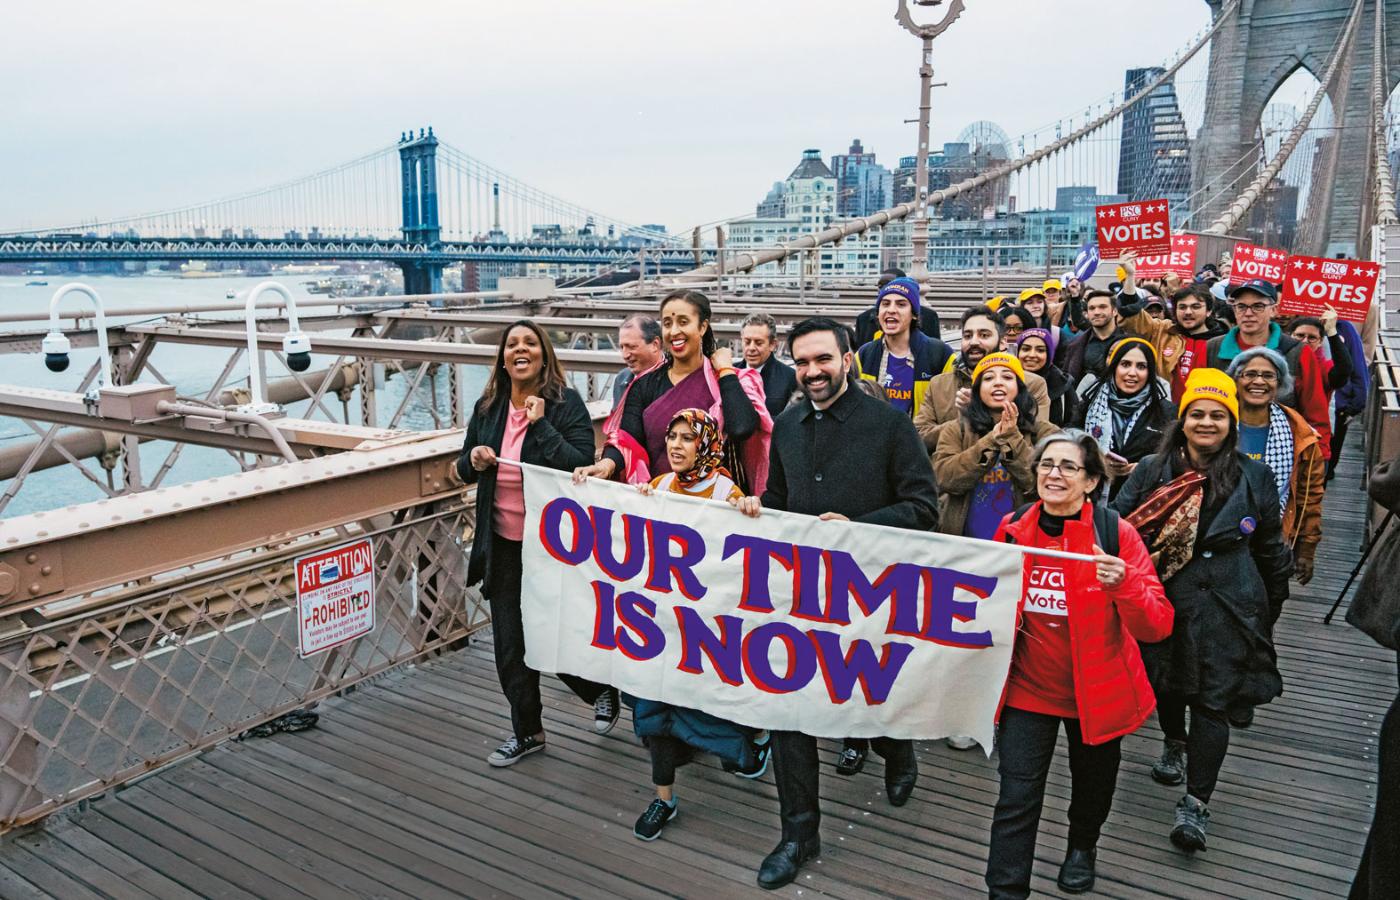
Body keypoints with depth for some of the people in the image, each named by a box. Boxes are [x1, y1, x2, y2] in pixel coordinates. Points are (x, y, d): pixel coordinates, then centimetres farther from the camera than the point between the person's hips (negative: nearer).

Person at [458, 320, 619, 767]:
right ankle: (526, 731, 27)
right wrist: (473, 461, -8)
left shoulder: (566, 403, -10)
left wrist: (541, 424, -23)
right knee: (509, 643, 10)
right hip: (502, 542, 5)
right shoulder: (487, 407, 6)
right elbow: (464, 468, 15)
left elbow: (582, 464, -19)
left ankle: (602, 689, 36)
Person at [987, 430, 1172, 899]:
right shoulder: (1012, 528, -7)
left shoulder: (1117, 534, -16)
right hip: (1028, 687, 1)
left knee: (1092, 783, 24)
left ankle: (1082, 847, 54)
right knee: (1016, 798, -3)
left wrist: (1124, 584, -37)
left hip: (1096, 690, 0)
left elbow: (1157, 626, -19)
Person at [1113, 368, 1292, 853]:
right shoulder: (1152, 471, 1)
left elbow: (1269, 547, 12)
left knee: (1212, 700, -4)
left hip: (1225, 607, -1)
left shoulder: (1255, 477, 3)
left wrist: (1272, 605, 16)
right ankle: (1174, 744, 48)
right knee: (1165, 683, 17)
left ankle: (1196, 803, 3)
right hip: (1163, 600, 2)